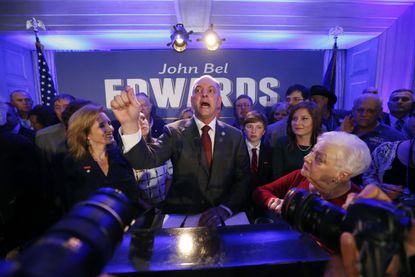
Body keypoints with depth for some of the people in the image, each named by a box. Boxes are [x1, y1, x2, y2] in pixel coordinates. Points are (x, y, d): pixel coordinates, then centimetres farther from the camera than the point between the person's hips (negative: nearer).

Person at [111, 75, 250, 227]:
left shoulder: (235, 136, 2)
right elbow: (146, 160, -16)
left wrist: (224, 209, -15)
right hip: (179, 216, -1)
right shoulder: (174, 132, -1)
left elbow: (243, 180, 0)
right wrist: (130, 124, -32)